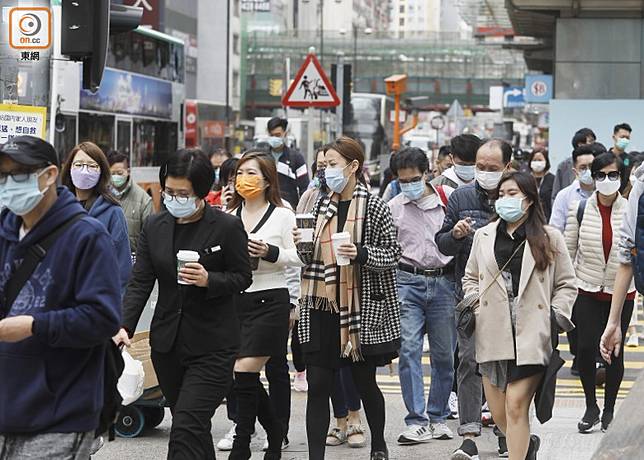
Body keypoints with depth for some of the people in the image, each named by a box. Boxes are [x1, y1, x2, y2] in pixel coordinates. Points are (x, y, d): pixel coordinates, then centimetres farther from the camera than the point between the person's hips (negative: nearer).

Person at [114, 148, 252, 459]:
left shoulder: (227, 227, -8)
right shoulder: (155, 227, 5)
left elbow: (243, 278, -2)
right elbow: (140, 282, 1)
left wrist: (209, 280, -22)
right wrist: (125, 326, -12)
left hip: (212, 345, -5)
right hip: (167, 343, 5)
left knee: (186, 428, -13)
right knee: (194, 427, 15)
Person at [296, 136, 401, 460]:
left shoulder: (374, 207, -5)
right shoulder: (322, 207, 11)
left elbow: (393, 254, -5)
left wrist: (361, 253, -20)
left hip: (361, 308, -4)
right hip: (322, 308, 4)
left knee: (364, 382, 9)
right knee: (317, 385, -2)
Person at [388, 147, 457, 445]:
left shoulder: (449, 200, 3)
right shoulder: (393, 208, 5)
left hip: (443, 280, 0)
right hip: (408, 282, 0)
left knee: (444, 354, 6)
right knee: (409, 351, -9)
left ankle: (437, 418, 19)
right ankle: (417, 422, -6)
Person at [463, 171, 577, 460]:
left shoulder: (550, 238, 5)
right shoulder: (484, 236, 12)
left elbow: (566, 284, 10)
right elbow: (471, 278, 22)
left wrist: (558, 315, -3)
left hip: (531, 336, -3)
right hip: (493, 336, 3)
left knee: (516, 406, -14)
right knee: (499, 415, 7)